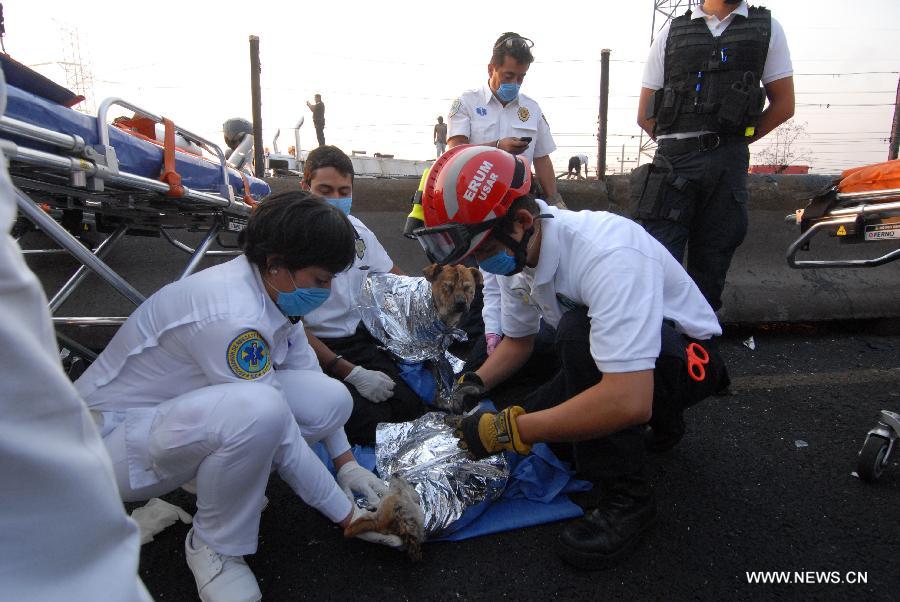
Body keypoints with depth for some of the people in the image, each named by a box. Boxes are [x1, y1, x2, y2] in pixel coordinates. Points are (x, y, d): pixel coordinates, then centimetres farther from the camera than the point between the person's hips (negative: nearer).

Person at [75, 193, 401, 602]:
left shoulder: (272, 289, -6)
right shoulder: (232, 316, -33)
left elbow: (307, 375, 4)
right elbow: (281, 438, -29)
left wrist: (347, 464, 1)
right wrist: (348, 516, -18)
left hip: (179, 407, 8)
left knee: (333, 398, -11)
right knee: (258, 411, -39)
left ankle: (208, 474, 8)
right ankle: (214, 548, -10)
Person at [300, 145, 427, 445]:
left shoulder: (356, 229, 7)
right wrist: (351, 373, -18)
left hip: (360, 339, 6)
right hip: (315, 348, -5)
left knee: (414, 409, -14)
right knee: (372, 423, -23)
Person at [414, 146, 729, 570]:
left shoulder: (608, 254, -36)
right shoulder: (515, 252, -9)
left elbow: (629, 401, -44)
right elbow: (518, 341, 8)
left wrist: (505, 430, -37)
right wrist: (475, 384, -11)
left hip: (686, 356, -8)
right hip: (612, 357, 8)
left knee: (578, 331, -34)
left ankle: (626, 497, -17)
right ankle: (660, 423, 20)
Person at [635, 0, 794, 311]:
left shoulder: (767, 28, 14)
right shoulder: (672, 31, 13)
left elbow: (784, 104, 13)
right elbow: (645, 114, 12)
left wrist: (736, 142, 9)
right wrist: (675, 145, 7)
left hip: (729, 165, 1)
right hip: (674, 162, -1)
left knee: (711, 261, 4)